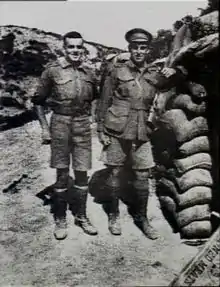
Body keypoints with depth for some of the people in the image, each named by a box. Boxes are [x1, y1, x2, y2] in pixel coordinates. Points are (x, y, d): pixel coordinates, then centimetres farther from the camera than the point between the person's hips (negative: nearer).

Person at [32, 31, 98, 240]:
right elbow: (38, 101, 1)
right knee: (62, 174, 4)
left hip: (83, 125, 3)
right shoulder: (52, 70, -4)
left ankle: (81, 216, 24)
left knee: (82, 173, 7)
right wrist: (44, 128, -4)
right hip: (60, 124, -3)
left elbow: (95, 99, 19)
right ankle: (60, 220, 21)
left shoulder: (89, 73, 6)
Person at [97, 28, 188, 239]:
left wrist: (175, 71, -9)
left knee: (143, 176, 7)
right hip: (116, 132, -2)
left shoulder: (155, 74, 6)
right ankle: (113, 215, 25)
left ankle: (141, 217, 25)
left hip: (142, 133, 3)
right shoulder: (117, 70, -2)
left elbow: (182, 74, 15)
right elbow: (104, 101, 0)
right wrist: (101, 129, -4)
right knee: (115, 173, 6)